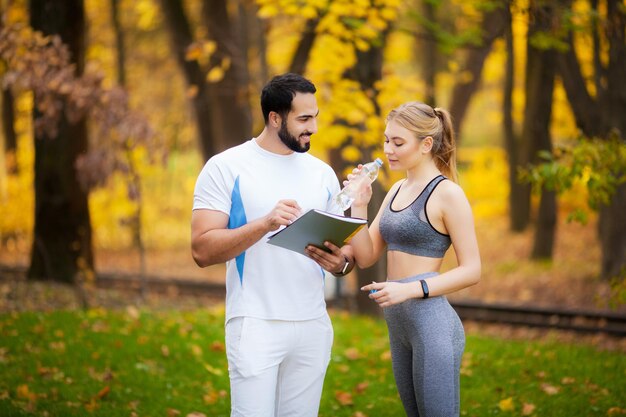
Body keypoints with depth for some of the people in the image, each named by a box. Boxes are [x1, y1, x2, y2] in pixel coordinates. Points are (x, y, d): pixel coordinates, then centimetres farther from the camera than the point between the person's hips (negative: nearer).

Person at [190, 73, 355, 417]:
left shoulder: (322, 173, 11)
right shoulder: (226, 168, -4)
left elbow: (346, 248, 15)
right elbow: (202, 250, -12)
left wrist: (341, 262, -10)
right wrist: (265, 224, -25)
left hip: (313, 325, 5)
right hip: (256, 325, -4)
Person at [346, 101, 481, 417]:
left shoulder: (447, 194, -10)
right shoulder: (397, 190, 13)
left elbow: (471, 270, -13)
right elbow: (365, 257, 10)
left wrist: (410, 289, -22)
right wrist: (359, 206, -3)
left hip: (432, 323, -8)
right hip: (398, 325, 8)